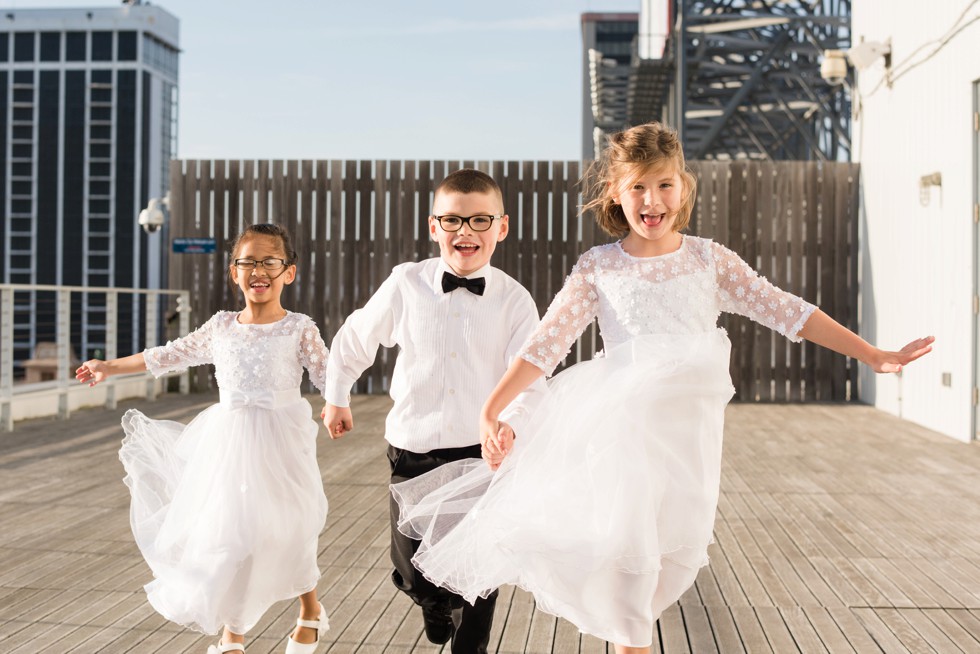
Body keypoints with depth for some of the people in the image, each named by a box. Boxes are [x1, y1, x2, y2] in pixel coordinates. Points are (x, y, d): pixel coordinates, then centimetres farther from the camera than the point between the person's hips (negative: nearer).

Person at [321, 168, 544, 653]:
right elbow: (354, 340, 14)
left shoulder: (514, 300, -4)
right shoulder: (405, 285, -2)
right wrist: (336, 398, 24)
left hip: (483, 455, -1)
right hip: (413, 452, 1)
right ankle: (437, 608, 44)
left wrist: (510, 422, -31)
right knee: (413, 573, 8)